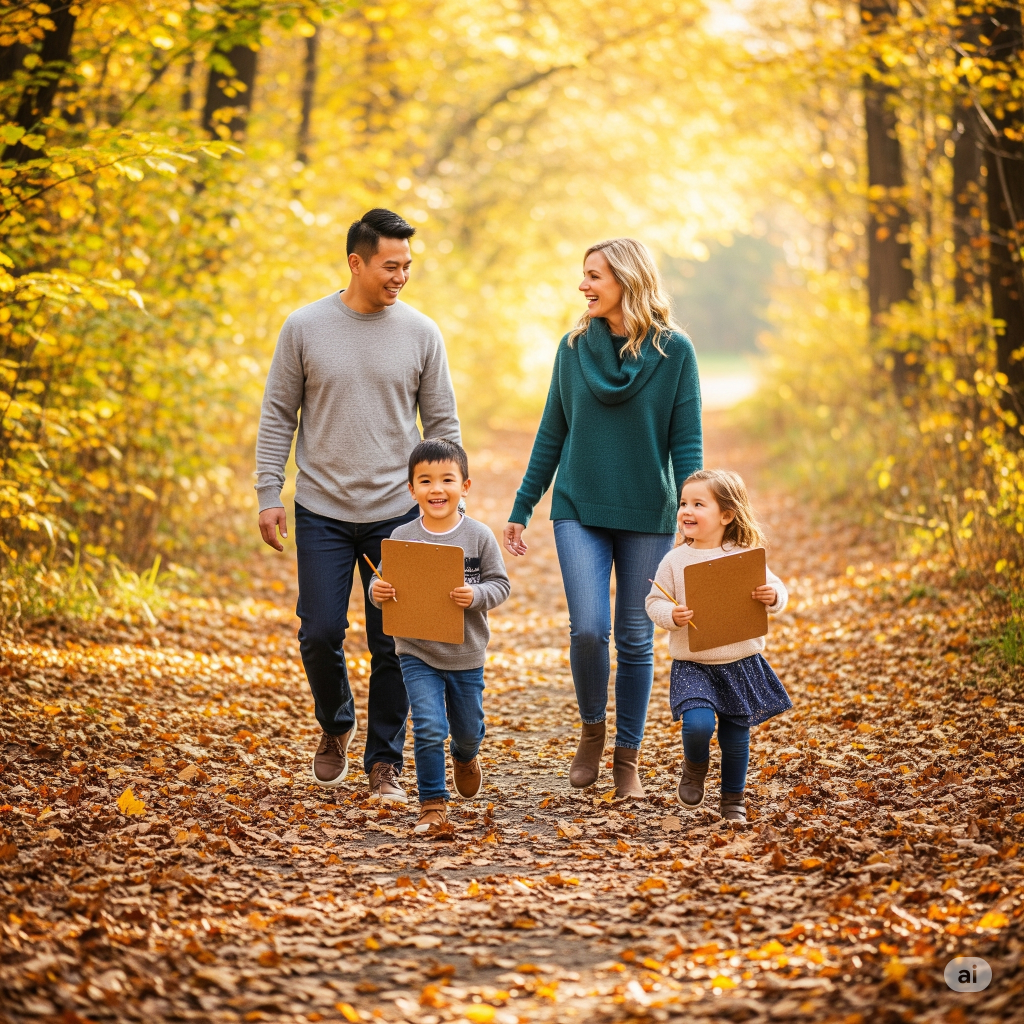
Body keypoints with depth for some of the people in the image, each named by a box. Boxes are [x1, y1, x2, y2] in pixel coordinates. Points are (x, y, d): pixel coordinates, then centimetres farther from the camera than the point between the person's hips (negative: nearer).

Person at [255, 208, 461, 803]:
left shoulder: (421, 332, 1)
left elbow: (443, 424, 6)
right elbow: (278, 417, 4)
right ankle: (336, 726, 28)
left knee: (393, 644, 2)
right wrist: (269, 494, -2)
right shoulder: (305, 328, -1)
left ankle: (386, 763, 14)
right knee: (321, 635, -1)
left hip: (397, 514, 1)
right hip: (322, 512, 0)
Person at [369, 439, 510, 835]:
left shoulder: (479, 536, -7)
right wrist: (378, 592, -20)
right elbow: (385, 584, 2)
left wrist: (476, 596, -23)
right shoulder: (402, 538, -6)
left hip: (467, 654, 1)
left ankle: (465, 757, 54)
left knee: (468, 728, 18)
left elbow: (500, 584, -5)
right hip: (418, 653, -1)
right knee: (429, 728, -13)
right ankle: (433, 805, 0)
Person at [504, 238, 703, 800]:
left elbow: (686, 444, -4)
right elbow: (551, 435, 10)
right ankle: (591, 728, 15)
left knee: (635, 638, 5)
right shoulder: (574, 347, 3)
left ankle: (627, 758, 18)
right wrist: (521, 510, 9)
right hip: (579, 510, 1)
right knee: (587, 629, -11)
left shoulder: (674, 351, -4)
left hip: (647, 515, -1)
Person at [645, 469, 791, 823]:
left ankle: (733, 800, 31)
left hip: (740, 664, 1)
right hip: (692, 665, -1)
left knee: (736, 737, 8)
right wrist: (671, 616, -19)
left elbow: (777, 589, 4)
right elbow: (654, 601, 0)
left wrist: (773, 597, -19)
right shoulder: (675, 561, -3)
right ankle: (695, 767, 12)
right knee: (698, 723, -22)